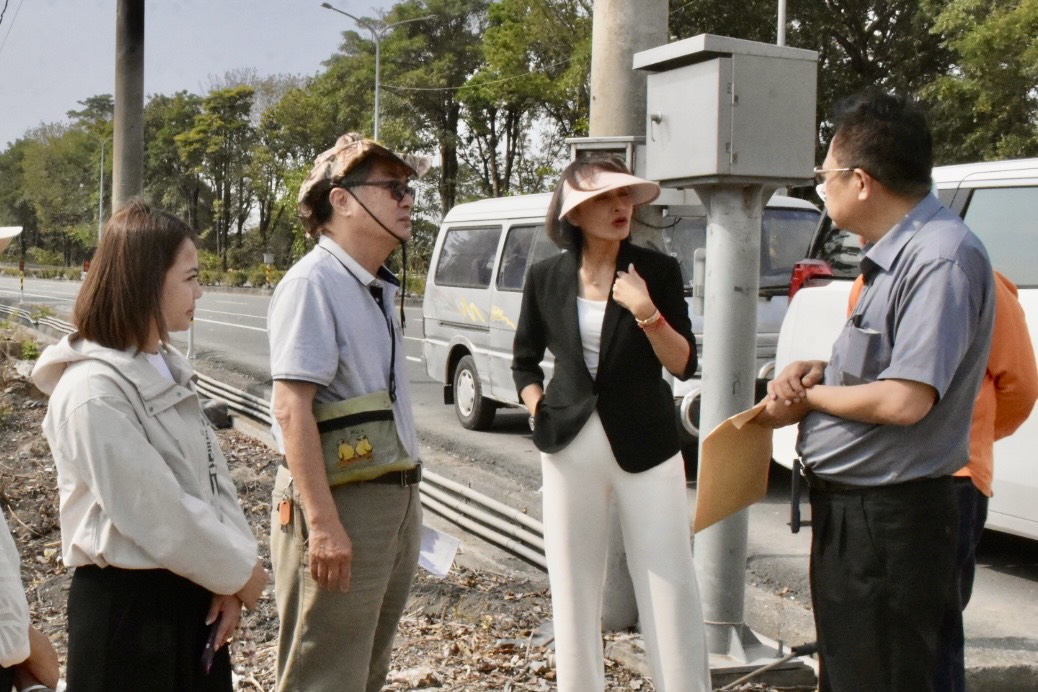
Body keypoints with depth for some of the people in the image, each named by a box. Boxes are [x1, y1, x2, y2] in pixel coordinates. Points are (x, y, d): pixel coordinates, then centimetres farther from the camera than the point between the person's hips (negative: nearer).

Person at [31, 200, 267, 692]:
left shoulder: (166, 368, 7)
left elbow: (212, 474, 4)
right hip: (128, 604, -8)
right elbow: (154, 512, -22)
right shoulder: (93, 392, -21)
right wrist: (238, 572, -10)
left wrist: (230, 577, -6)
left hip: (193, 593, 8)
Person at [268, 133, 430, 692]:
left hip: (395, 502, 9)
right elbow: (291, 408, -22)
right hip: (341, 502, -9)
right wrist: (322, 522, -25)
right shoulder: (313, 283, -15)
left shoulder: (377, 289, 13)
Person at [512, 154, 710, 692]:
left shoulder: (657, 271, -1)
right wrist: (539, 409, -1)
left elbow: (684, 365, -3)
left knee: (671, 584, -2)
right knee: (573, 587, 8)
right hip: (571, 447, 2)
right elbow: (524, 361, 15)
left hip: (645, 446, -1)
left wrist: (648, 314, -17)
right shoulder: (547, 278, 4)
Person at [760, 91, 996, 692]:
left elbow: (905, 400, -29)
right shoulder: (897, 253, 9)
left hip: (891, 522, -10)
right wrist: (818, 371, -1)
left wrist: (807, 396, -12)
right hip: (848, 508, 10)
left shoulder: (942, 258, -23)